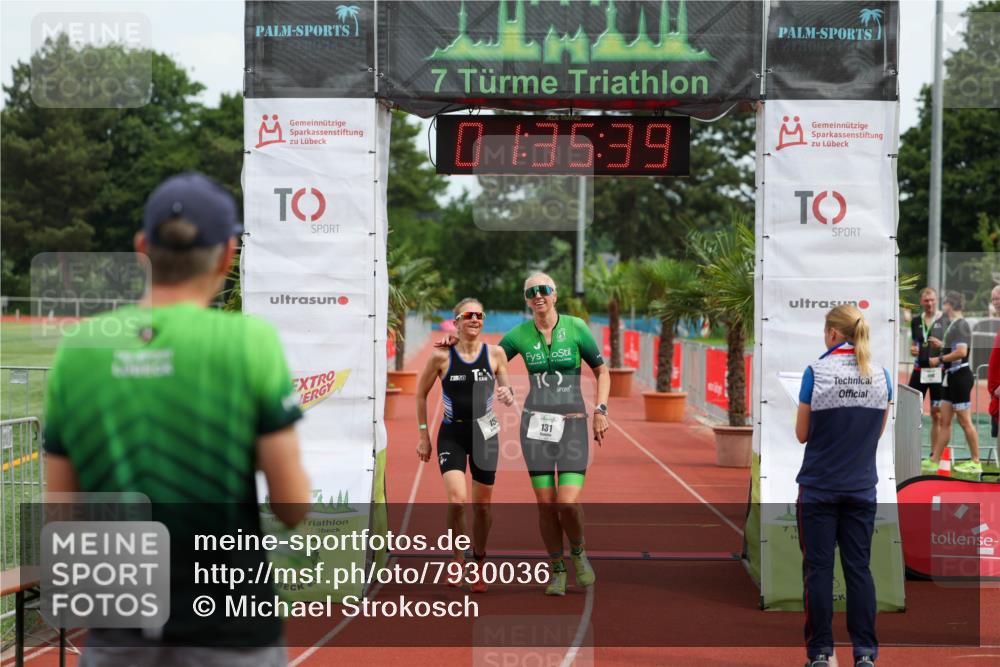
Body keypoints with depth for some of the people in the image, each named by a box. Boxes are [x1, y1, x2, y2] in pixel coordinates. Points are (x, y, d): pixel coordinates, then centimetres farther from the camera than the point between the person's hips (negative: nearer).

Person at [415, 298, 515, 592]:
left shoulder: (495, 354, -3)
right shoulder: (441, 355, -8)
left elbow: (509, 396, 6)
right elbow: (421, 394, 3)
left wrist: (507, 395, -18)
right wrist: (424, 435, 3)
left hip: (485, 433, 2)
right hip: (451, 434, -2)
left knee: (482, 505, 9)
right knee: (456, 500, -19)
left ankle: (478, 562, 31)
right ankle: (458, 560, 2)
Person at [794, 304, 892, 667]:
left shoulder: (816, 373, -11)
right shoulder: (881, 376, 0)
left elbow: (802, 434, -4)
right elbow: (878, 431, 10)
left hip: (819, 487, -3)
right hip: (861, 488, 3)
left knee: (818, 569, 4)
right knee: (859, 568, 7)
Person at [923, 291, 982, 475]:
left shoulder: (960, 325, -16)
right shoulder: (952, 324, 14)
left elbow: (961, 352, -25)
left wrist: (939, 359, -16)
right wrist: (941, 345, 16)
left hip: (960, 376, -10)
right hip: (951, 377, 10)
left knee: (965, 421, -3)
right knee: (945, 421, 10)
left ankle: (976, 463, 5)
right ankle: (933, 461, 13)